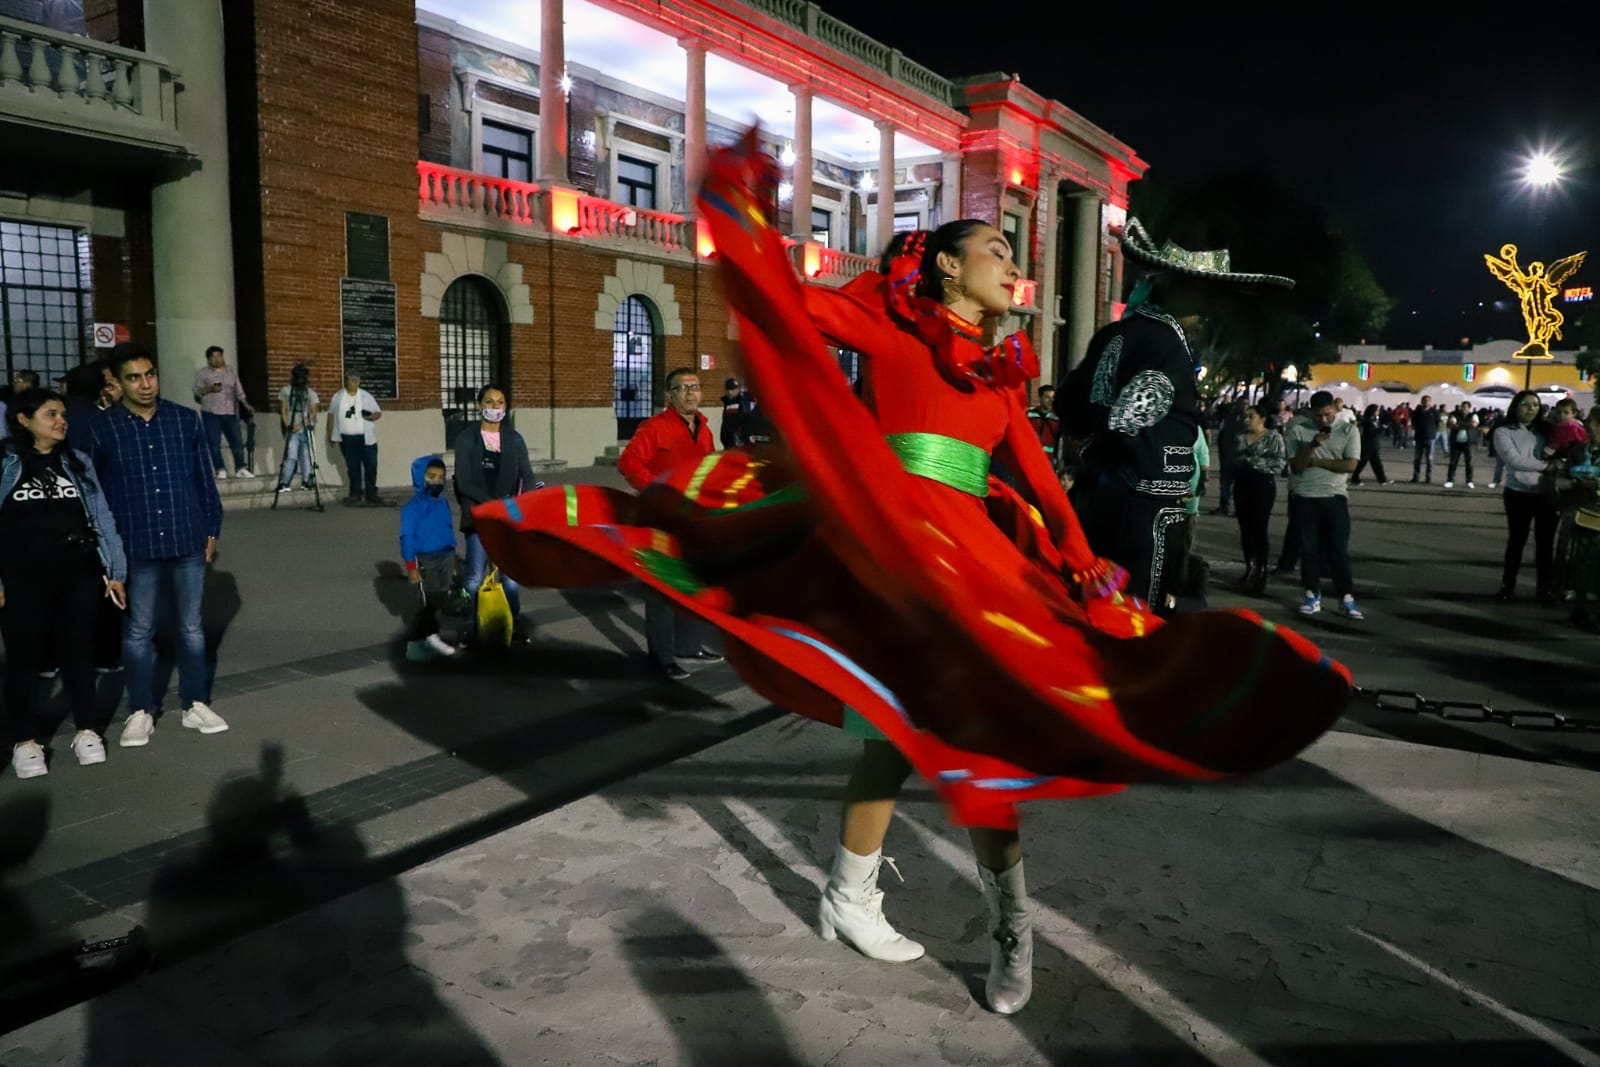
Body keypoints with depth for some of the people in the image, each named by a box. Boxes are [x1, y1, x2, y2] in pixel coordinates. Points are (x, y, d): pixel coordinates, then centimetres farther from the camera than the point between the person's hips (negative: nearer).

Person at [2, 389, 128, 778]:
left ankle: (87, 730, 23)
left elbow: (101, 518, 6)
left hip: (79, 575, 2)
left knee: (78, 652, 11)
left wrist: (115, 571, 3)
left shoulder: (78, 462, 7)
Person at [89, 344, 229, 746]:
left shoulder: (186, 420, 1)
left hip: (188, 543, 1)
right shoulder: (101, 427, -4)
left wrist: (212, 530, 6)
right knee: (138, 632, 10)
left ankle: (195, 704, 24)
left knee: (191, 627, 12)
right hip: (135, 548, -1)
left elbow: (205, 479, 7)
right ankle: (141, 711, 23)